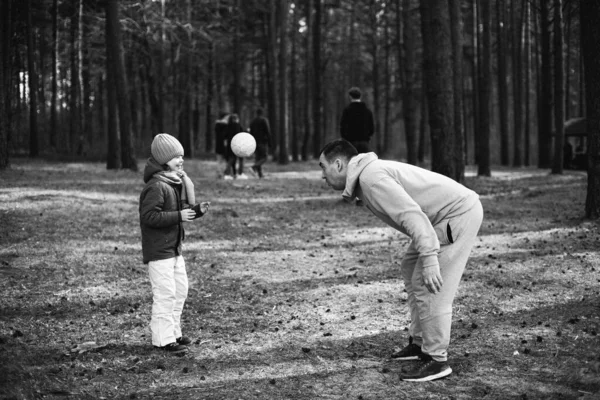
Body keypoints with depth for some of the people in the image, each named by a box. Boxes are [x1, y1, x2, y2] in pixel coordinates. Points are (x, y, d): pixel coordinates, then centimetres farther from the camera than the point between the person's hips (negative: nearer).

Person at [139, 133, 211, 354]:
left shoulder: (178, 183, 11)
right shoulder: (156, 186, -19)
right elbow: (148, 216, -26)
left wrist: (197, 210, 1)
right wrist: (179, 216, -26)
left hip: (174, 247, 10)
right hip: (158, 249, -10)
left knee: (180, 290, 15)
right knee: (165, 293, -8)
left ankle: (173, 333, 27)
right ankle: (163, 339, -1)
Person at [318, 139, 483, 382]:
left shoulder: (371, 177, -19)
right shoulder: (368, 175, 13)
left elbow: (411, 214, -28)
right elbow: (409, 211, 18)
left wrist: (429, 258, -32)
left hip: (459, 213, -11)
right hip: (456, 210, 11)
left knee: (428, 287, -11)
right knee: (410, 270, 18)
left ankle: (436, 360, -3)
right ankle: (419, 343, 24)